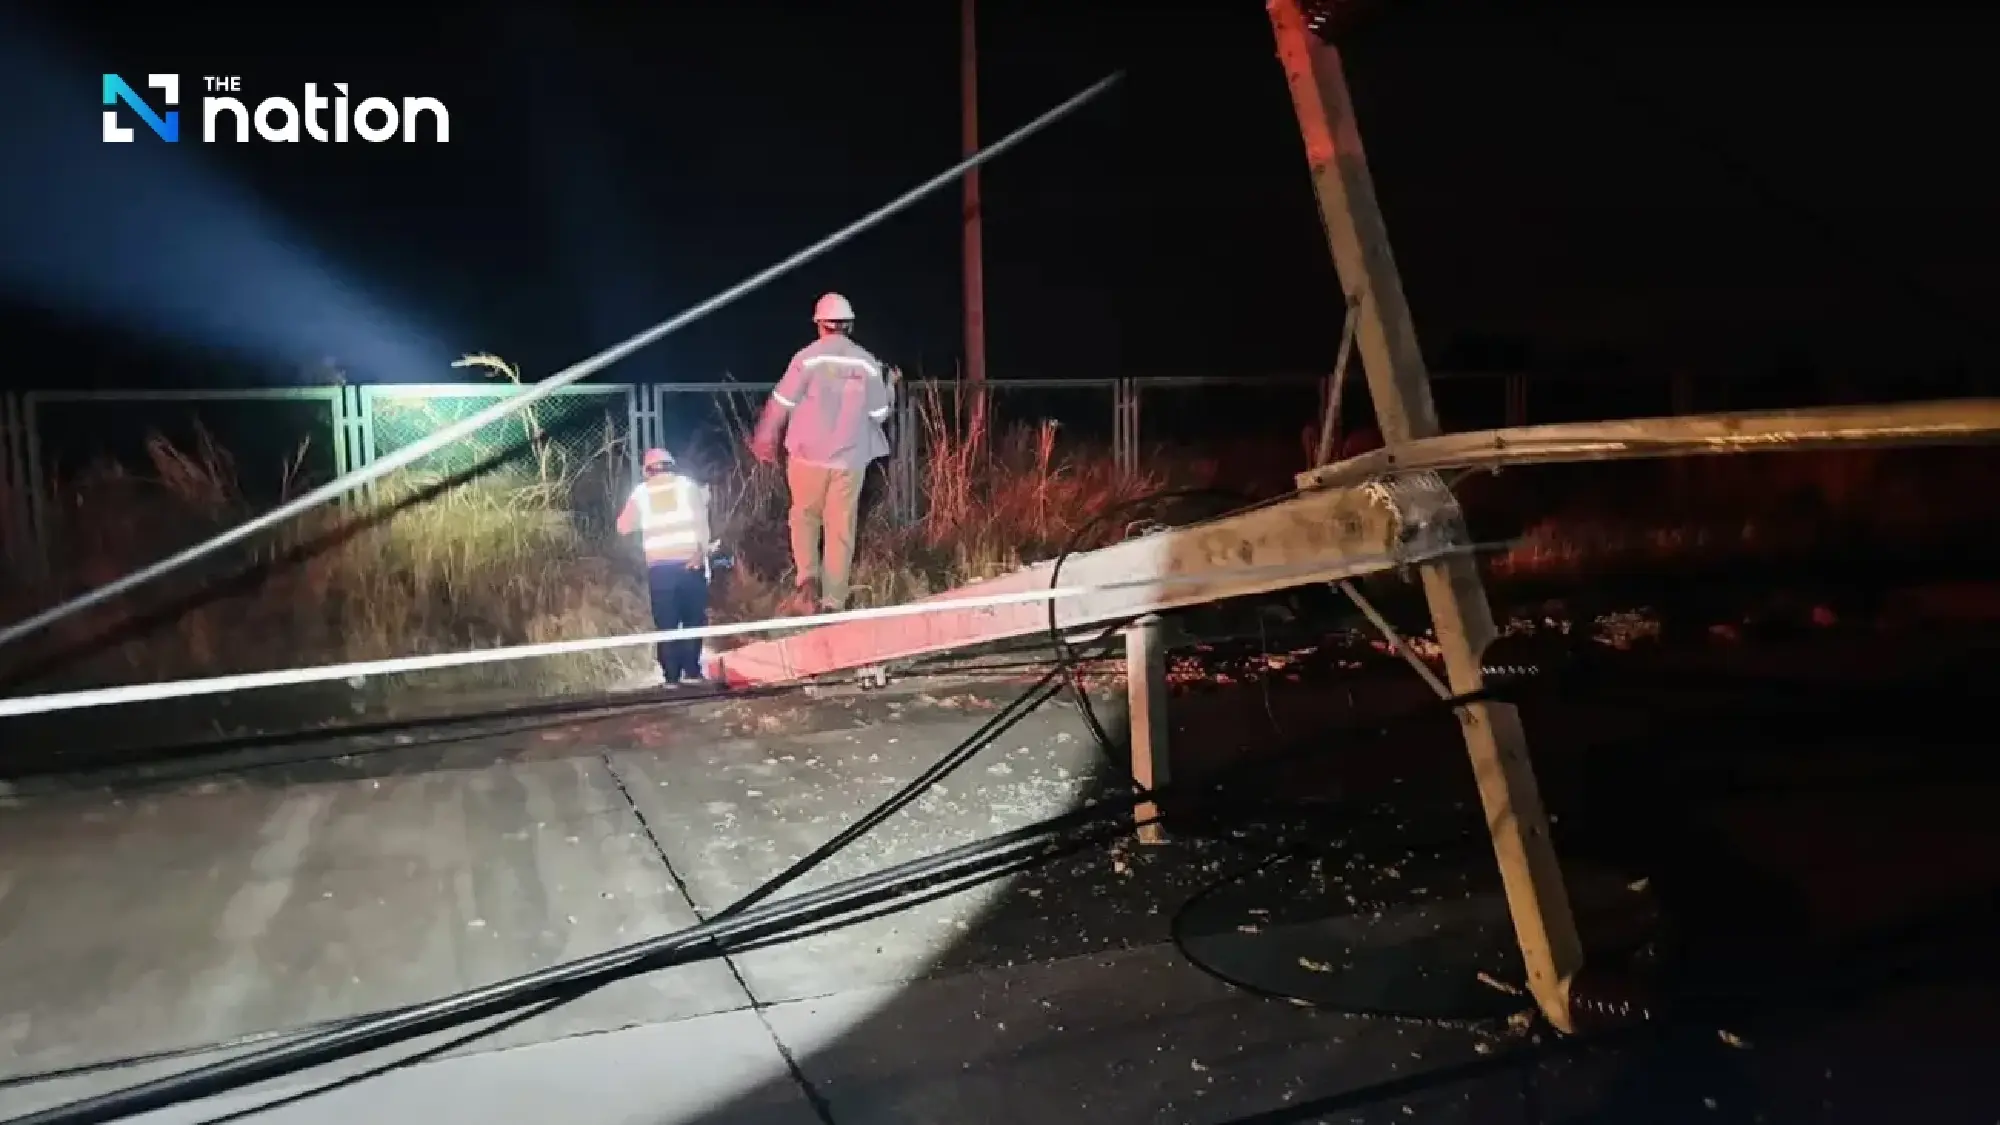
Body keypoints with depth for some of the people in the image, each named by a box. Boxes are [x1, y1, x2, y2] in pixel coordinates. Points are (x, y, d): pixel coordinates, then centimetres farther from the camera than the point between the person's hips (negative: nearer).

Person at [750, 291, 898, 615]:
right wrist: (888, 386, 27)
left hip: (810, 455, -2)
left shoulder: (809, 357, -6)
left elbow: (781, 403, -3)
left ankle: (807, 581, -4)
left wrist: (764, 442, 12)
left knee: (804, 518, 15)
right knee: (841, 529, 6)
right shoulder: (867, 362, 1)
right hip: (851, 459, 2)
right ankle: (833, 601, 6)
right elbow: (879, 414, 8)